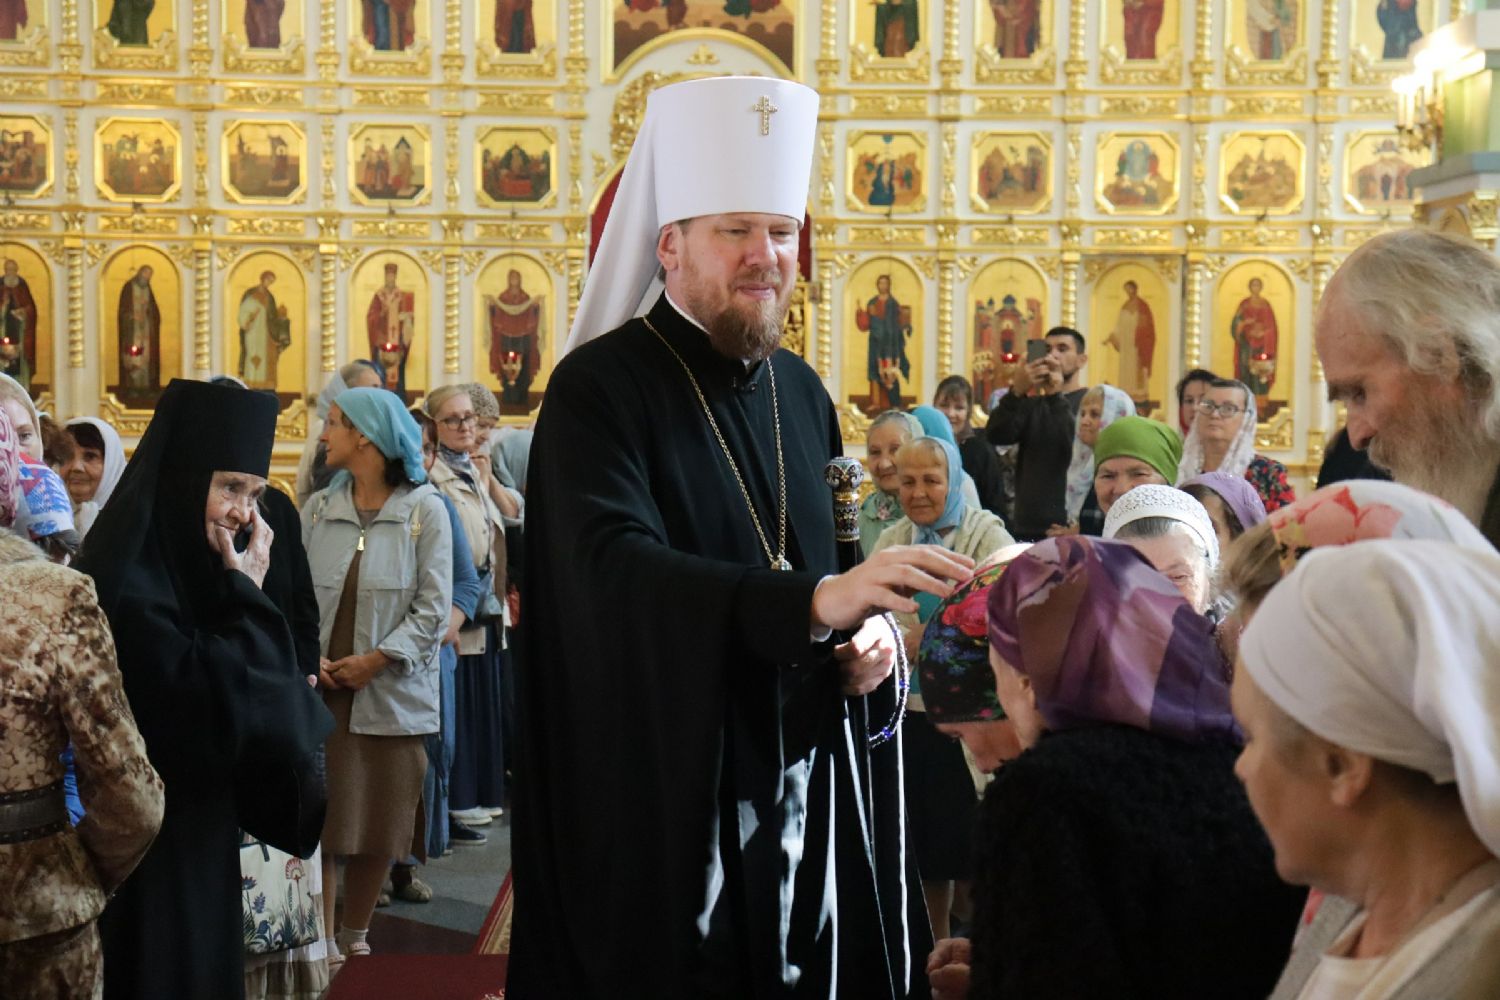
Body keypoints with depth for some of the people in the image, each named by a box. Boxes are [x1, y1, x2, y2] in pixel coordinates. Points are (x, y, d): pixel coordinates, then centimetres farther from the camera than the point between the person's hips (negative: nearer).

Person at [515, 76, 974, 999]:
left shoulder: (801, 393, 9)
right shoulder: (600, 389, -12)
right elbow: (612, 563, -29)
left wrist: (868, 639, -5)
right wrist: (817, 599, -41)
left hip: (802, 779, 6)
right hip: (657, 792, -6)